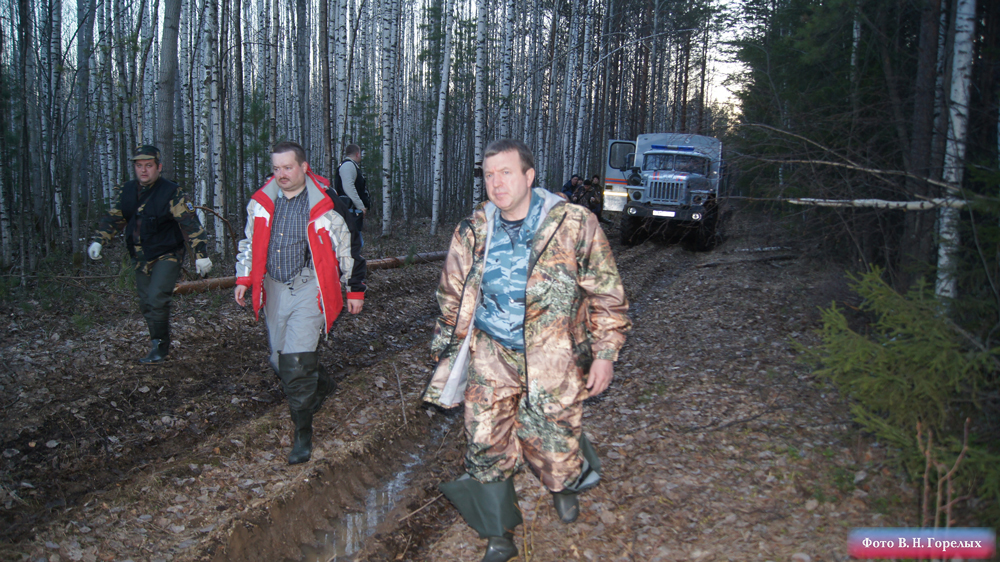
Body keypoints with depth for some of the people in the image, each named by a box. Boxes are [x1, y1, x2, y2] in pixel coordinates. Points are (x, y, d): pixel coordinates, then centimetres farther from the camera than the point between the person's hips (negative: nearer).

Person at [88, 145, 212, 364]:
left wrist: (200, 254, -23)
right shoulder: (125, 192, 3)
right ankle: (158, 346, 24)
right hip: (141, 259, 6)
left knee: (157, 299, -20)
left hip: (167, 256, -6)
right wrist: (98, 241, -2)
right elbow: (113, 218, 12)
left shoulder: (171, 193, -14)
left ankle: (159, 347, -6)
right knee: (146, 305, 10)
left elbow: (190, 224, -17)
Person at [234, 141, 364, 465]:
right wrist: (244, 280, 11)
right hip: (274, 290, 6)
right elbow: (249, 243, 19)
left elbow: (347, 248, -1)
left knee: (296, 361, -12)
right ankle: (322, 387, 43)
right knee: (279, 359, 13)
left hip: (309, 289, -6)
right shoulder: (261, 201, 7)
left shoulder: (325, 203, -8)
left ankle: (303, 432, 5)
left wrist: (355, 291, 1)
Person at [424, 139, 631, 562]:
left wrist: (604, 353, -3)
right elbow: (453, 298, 13)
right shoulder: (473, 232, 1)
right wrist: (447, 351, 14)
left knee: (553, 442, 2)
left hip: (553, 358, -2)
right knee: (486, 445, 3)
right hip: (491, 357, 3)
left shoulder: (575, 225, -7)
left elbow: (606, 295, -1)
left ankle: (565, 484, 41)